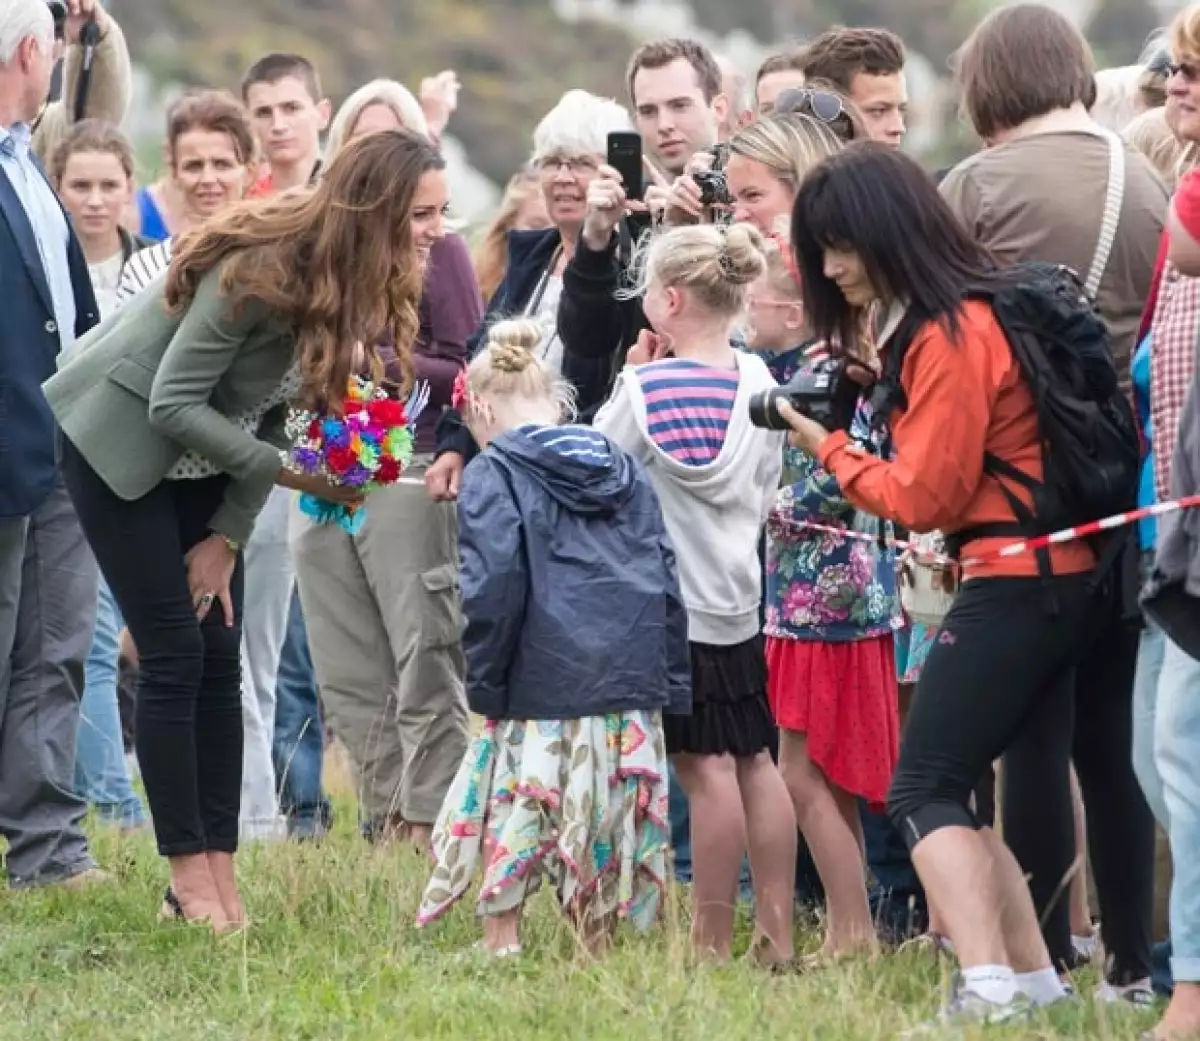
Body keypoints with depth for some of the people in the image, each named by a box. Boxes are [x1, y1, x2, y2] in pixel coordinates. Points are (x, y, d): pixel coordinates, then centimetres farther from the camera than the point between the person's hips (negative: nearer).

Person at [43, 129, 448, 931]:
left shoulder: (357, 289, -8)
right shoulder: (262, 270, -30)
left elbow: (281, 412, 0)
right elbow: (171, 407, -27)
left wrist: (226, 536, -4)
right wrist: (289, 471, -30)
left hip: (208, 458, 7)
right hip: (122, 442, -7)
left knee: (220, 662, 1)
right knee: (176, 658, -8)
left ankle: (222, 873, 3)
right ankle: (191, 881, -4)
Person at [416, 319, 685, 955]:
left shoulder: (494, 476, -3)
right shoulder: (627, 474, 15)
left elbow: (493, 589, -14)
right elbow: (666, 584, 12)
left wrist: (483, 681, -5)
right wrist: (670, 687, 13)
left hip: (539, 696, -5)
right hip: (631, 698, 5)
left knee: (506, 829, 6)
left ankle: (500, 946, 4)